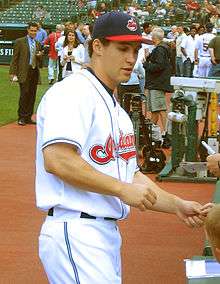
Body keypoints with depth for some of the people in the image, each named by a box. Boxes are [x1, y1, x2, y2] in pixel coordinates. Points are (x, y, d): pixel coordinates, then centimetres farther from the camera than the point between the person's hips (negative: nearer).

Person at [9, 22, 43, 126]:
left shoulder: (38, 44, 16)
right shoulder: (20, 42, 0)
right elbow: (15, 58, -2)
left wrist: (40, 56, -1)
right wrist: (13, 72, -7)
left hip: (35, 72, 5)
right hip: (24, 72, -5)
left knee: (32, 96, 5)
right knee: (24, 94, -9)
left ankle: (28, 117, 12)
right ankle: (21, 117, 0)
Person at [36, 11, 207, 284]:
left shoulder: (117, 110, 21)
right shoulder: (73, 92, -10)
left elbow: (130, 174, 21)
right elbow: (56, 160, -23)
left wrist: (176, 205, 7)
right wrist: (122, 189, -19)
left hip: (108, 234, 10)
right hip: (75, 232, -10)